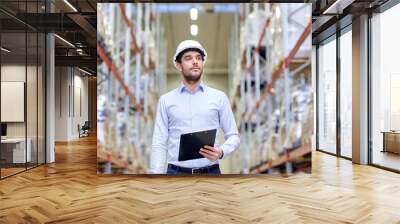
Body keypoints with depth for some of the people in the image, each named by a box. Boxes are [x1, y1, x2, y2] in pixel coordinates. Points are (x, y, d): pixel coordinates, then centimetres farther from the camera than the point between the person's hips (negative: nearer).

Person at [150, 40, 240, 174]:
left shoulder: (219, 97, 5)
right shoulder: (166, 100, 5)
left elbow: (233, 135, 7)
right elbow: (159, 144, 3)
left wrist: (221, 152, -15)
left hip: (210, 173, 0)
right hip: (176, 173, 0)